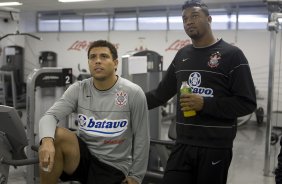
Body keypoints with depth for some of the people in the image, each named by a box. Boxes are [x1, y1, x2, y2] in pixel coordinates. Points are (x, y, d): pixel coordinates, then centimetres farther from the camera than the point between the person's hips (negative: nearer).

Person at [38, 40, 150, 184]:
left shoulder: (133, 93, -10)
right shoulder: (78, 89, -3)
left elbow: (141, 138, -3)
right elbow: (49, 116, -13)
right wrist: (47, 140, -36)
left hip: (112, 166, -2)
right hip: (82, 155, 2)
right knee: (56, 135, -27)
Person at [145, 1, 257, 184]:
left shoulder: (232, 54, -6)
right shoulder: (181, 55, 11)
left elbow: (247, 103, -11)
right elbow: (161, 93, 17)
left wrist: (205, 104, -20)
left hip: (216, 147, -4)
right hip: (183, 145, 5)